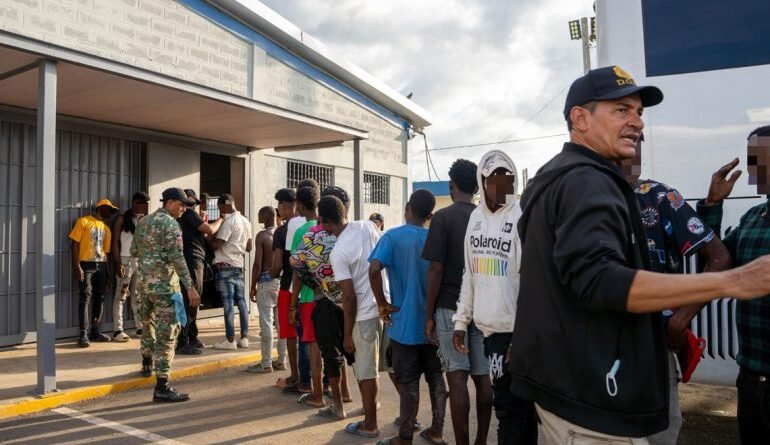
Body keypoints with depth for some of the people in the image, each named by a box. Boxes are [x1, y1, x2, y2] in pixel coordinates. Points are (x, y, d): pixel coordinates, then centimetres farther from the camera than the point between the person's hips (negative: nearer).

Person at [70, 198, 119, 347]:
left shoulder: (106, 228, 18)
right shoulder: (84, 221, 1)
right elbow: (75, 244, -5)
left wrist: (109, 272, 12)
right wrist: (77, 266, -14)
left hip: (101, 265, 6)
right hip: (86, 265, -6)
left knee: (99, 298, 7)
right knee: (85, 298, -10)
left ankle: (94, 331, 17)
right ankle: (83, 334, -10)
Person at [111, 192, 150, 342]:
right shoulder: (122, 219, -1)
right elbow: (115, 241, -7)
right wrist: (118, 263, -12)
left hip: (141, 260, 5)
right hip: (126, 260, -5)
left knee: (138, 295, 10)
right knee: (121, 295, -3)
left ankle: (140, 327, 15)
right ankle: (117, 330, -1)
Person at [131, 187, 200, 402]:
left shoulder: (143, 221, 11)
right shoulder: (170, 224, -14)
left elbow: (133, 251, 17)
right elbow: (177, 258, -22)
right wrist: (190, 287, -23)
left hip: (144, 282, 9)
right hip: (164, 284, -9)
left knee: (148, 322, 27)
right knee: (166, 333, -7)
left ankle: (147, 364, 47)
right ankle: (162, 387, -8)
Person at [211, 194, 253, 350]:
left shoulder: (229, 221, -13)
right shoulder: (245, 221, 13)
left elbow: (217, 244, -16)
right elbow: (248, 247, 17)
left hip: (225, 265, -8)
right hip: (239, 265, 8)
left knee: (228, 302, -5)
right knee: (240, 301, 9)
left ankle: (230, 340, -2)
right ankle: (244, 338, 12)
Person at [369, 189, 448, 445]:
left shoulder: (393, 237, -10)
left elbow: (374, 269, -25)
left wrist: (382, 304, -13)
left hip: (405, 324, -4)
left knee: (408, 383, 4)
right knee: (436, 378, 15)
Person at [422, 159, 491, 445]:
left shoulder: (443, 217, -8)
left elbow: (436, 270, -11)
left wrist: (429, 314, -4)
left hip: (451, 307, -5)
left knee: (457, 378, -2)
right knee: (483, 377, 10)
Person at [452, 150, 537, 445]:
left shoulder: (521, 217, -11)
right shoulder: (476, 216, 10)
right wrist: (461, 320, 14)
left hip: (513, 329, -6)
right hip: (488, 326, 6)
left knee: (508, 405, 3)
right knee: (519, 402, 18)